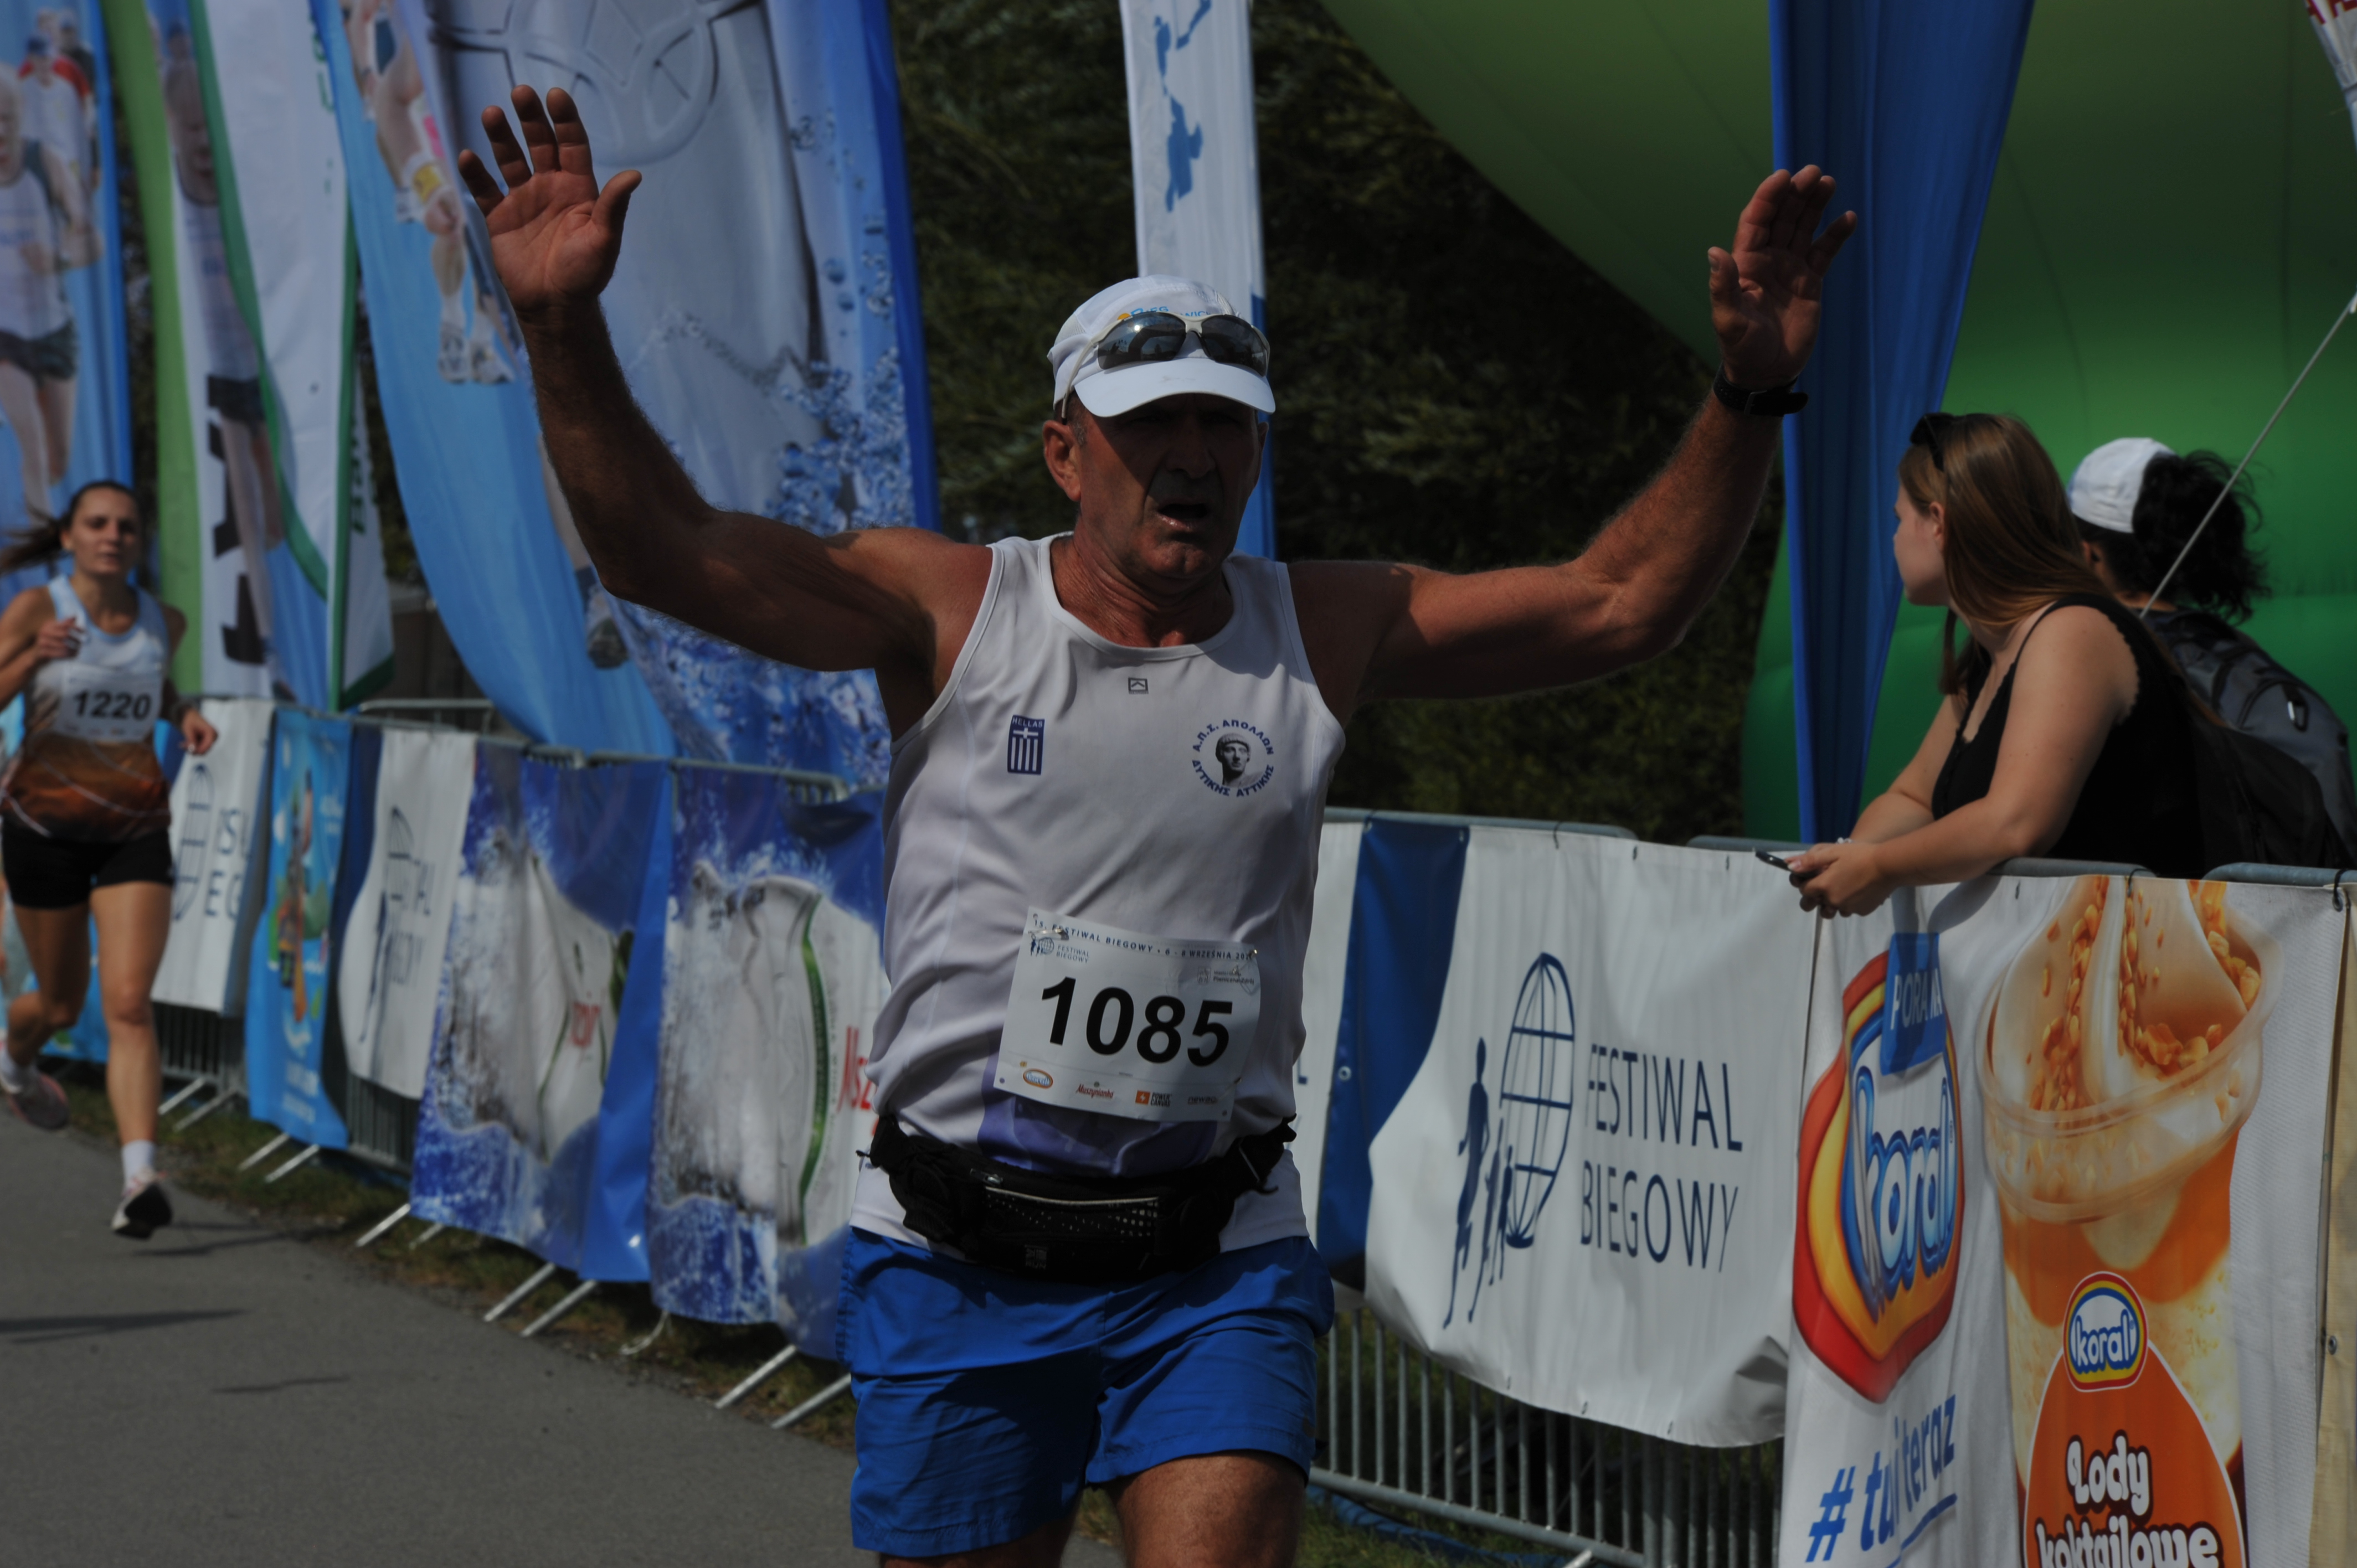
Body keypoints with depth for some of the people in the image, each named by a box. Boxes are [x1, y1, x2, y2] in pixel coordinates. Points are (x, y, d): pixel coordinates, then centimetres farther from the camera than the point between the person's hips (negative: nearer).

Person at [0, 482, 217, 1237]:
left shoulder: (164, 621, 2)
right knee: (62, 1003, 14)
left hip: (136, 830, 2)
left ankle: (140, 1179, -22)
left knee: (129, 1005, -13)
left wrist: (182, 713, 4)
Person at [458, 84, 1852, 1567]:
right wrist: (566, 330, -21)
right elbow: (667, 548, -9)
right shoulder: (950, 610, -1)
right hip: (958, 1268, 0)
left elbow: (1621, 603, 4)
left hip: (1216, 1270, 0)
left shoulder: (1325, 634, 5)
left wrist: (1751, 392, -6)